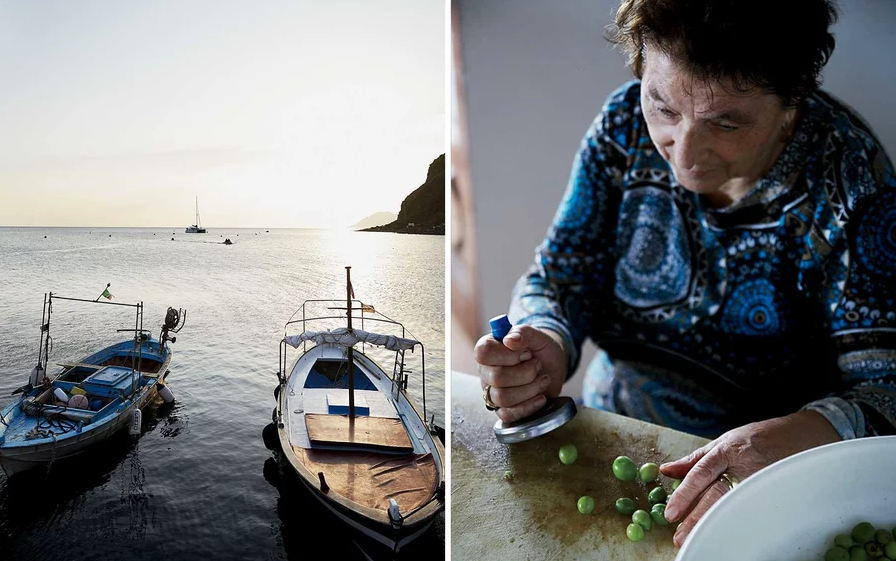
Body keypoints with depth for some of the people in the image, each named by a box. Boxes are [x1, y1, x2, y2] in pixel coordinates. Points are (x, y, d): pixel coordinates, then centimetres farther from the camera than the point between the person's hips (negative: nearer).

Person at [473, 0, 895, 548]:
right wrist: (548, 346, -24)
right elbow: (558, 279, -3)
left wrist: (800, 435, -39)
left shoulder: (845, 174, -15)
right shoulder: (627, 122, -8)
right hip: (611, 429, 3)